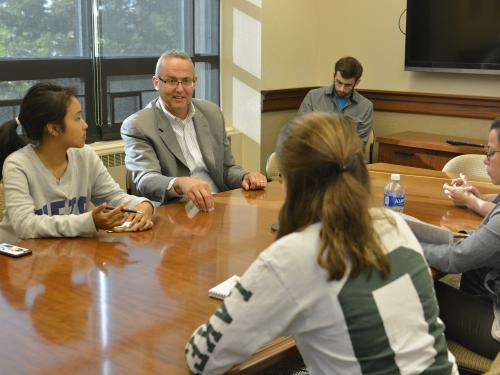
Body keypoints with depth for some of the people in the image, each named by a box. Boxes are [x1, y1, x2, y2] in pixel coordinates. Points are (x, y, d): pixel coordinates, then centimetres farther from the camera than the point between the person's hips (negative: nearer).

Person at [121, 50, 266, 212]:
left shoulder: (212, 113, 12)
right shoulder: (137, 126, -5)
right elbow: (145, 180, -19)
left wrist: (245, 177, -4)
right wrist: (179, 184, -40)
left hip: (217, 206, 6)